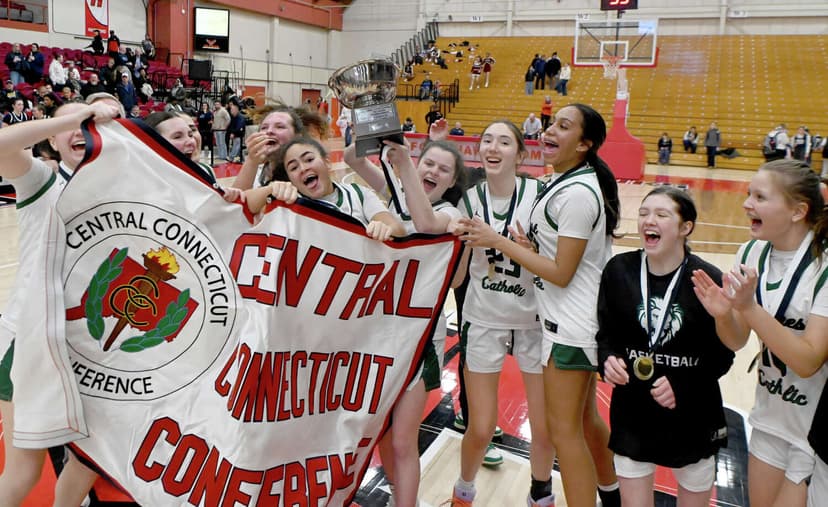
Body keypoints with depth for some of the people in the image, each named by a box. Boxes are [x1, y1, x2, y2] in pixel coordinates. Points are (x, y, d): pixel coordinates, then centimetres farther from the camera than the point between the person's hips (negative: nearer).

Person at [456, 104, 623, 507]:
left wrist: (500, 242, -18)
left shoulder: (577, 193, -22)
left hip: (570, 326, -10)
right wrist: (531, 247, -5)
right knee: (585, 418, 24)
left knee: (564, 430, 1)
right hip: (580, 321, 10)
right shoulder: (577, 182, 8)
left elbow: (561, 273, -21)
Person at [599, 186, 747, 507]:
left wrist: (682, 385, -21)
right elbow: (606, 334, 2)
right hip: (632, 412, 1)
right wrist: (608, 360, -18)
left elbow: (723, 354, -8)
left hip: (693, 416, -1)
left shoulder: (707, 279, -14)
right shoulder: (618, 270, -7)